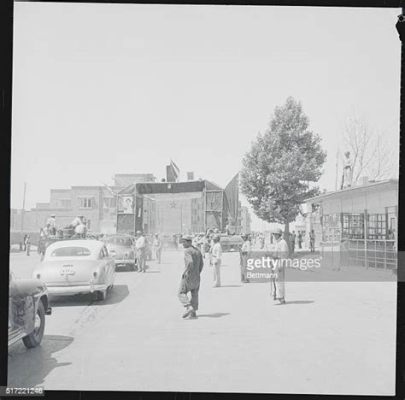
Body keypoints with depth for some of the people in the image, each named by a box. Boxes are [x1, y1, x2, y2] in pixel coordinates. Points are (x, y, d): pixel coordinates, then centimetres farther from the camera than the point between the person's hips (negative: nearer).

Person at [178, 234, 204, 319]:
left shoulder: (187, 251, -14)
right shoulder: (197, 251, 11)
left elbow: (190, 262, -28)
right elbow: (201, 264, 14)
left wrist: (184, 271, -19)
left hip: (188, 275, -7)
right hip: (196, 276, 7)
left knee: (182, 293, 4)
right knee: (194, 295, 11)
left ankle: (189, 308, -14)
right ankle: (193, 313, 12)